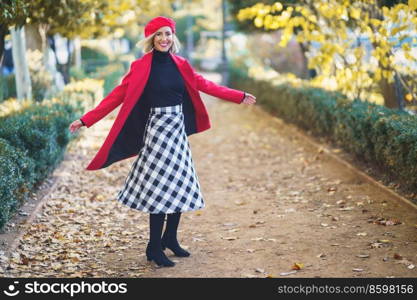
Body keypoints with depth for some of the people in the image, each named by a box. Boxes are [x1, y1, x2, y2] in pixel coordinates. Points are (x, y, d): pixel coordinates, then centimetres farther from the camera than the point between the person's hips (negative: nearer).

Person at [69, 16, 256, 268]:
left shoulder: (180, 65, 7)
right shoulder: (141, 67, -7)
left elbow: (204, 84, 17)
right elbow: (117, 96, -8)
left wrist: (239, 96, 21)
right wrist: (86, 120, -13)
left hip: (178, 129, 6)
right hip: (157, 129, -6)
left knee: (181, 185, 8)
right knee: (160, 187, -7)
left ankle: (170, 238, 25)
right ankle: (154, 248, 4)